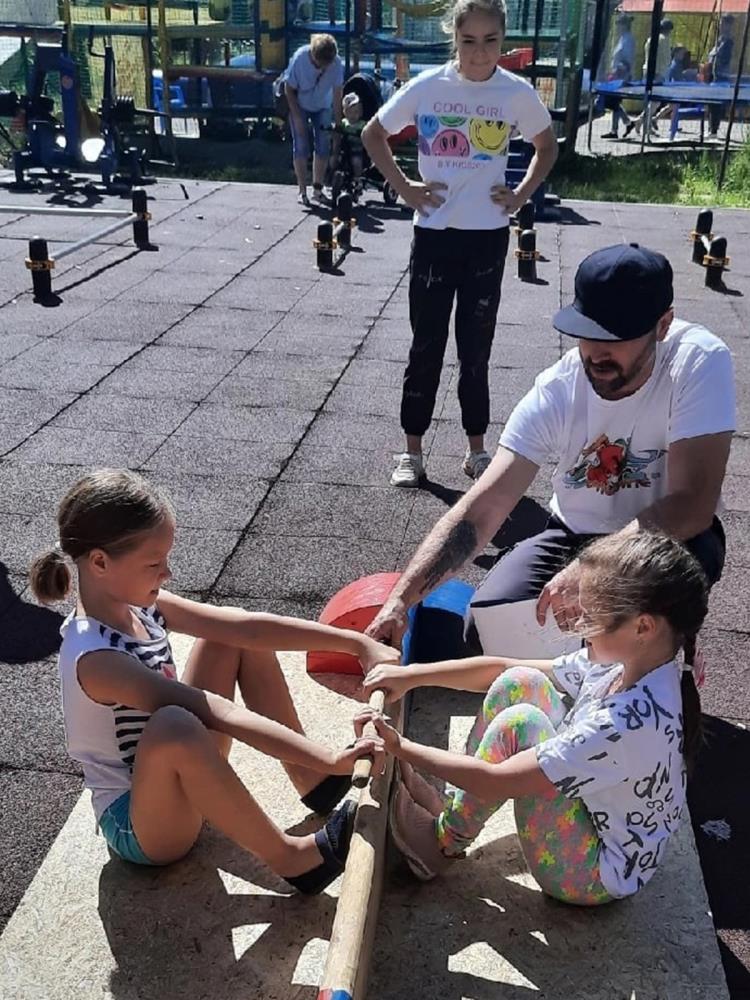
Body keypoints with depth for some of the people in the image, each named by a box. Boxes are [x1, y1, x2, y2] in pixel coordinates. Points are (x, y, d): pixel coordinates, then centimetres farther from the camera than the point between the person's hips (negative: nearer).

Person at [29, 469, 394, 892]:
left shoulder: (139, 605, -7)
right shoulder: (95, 659, -31)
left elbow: (246, 625, -11)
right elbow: (220, 715, -36)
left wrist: (356, 642, -15)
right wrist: (329, 759, -37)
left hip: (181, 782, 9)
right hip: (139, 824, -8)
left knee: (240, 637, -2)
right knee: (173, 726, -43)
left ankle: (312, 782, 3)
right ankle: (289, 857, -22)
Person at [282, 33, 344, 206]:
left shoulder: (337, 63, -26)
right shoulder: (299, 58, -30)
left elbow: (337, 95, -17)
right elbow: (289, 89, -17)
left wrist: (338, 123, -18)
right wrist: (297, 117, -19)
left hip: (322, 107, 2)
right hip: (299, 106, -2)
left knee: (323, 146, -1)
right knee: (301, 147, -8)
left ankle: (317, 189, 10)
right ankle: (302, 191, 0)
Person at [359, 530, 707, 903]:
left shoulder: (632, 723, -35)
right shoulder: (624, 662, -11)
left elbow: (496, 782, -31)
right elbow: (503, 669, -2)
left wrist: (401, 747, -21)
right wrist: (413, 675, -7)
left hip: (596, 876, -8)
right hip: (600, 815, 8)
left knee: (521, 723, -24)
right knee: (519, 684, -4)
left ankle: (446, 842, -1)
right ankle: (451, 804, 7)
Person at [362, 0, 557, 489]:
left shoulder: (517, 93, -2)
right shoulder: (428, 86, -5)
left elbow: (548, 146, 14)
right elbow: (374, 134, 7)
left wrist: (521, 196, 3)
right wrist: (404, 187, -1)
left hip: (488, 236, 1)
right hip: (434, 233, 0)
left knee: (476, 348, 8)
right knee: (426, 345, 5)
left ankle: (477, 449, 22)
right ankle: (412, 451, 16)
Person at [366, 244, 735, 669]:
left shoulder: (700, 362, -26)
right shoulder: (556, 391, -20)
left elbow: (692, 504, -32)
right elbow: (480, 510, -23)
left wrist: (590, 569, -42)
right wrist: (400, 599, -33)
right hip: (574, 534, 2)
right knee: (487, 619, -22)